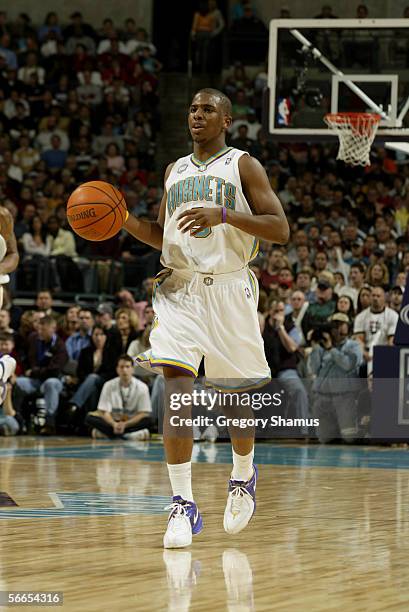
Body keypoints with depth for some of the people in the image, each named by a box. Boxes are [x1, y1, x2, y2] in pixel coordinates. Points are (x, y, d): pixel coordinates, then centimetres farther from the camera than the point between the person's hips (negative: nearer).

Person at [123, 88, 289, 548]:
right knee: (176, 384, -16)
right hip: (178, 289, 3)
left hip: (228, 290, -3)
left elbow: (280, 229, -8)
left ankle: (243, 477, 36)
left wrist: (223, 214, -21)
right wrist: (124, 221, 5)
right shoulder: (174, 172, 16)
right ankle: (183, 504, -16)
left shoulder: (243, 166, 1)